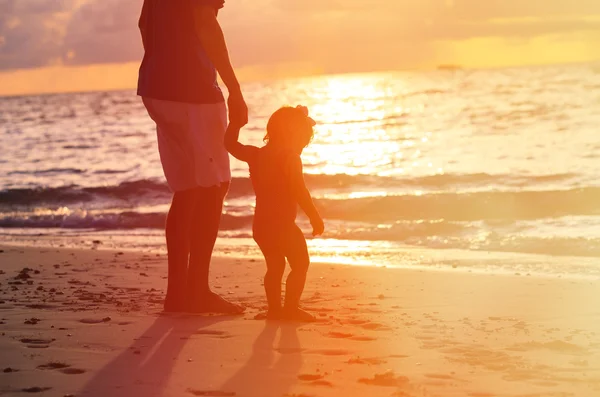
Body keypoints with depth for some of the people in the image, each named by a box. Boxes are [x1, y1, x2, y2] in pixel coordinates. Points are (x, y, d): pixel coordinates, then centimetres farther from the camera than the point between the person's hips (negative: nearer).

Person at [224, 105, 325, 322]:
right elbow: (299, 191, -17)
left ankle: (274, 307, 15)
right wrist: (315, 217, -12)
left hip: (260, 224, 7)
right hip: (283, 224, -7)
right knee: (300, 264, 1)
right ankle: (291, 307, -4)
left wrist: (237, 121, 33)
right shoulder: (290, 158, -11)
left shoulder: (255, 154, 9)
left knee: (275, 266, 16)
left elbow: (231, 144, 22)